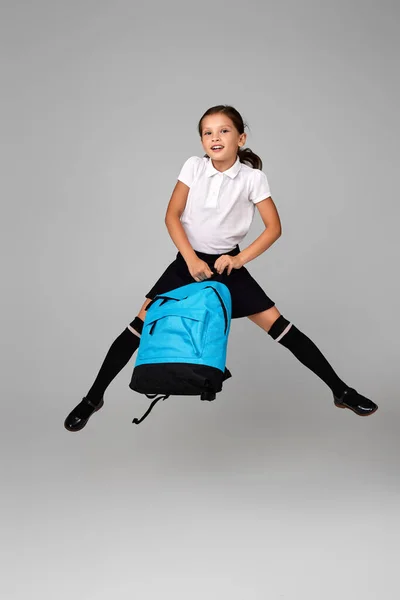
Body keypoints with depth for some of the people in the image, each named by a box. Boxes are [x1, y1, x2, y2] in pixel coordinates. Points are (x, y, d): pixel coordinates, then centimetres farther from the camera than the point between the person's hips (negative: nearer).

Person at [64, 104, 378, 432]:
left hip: (229, 264, -1)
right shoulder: (194, 166, -7)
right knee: (142, 325, -6)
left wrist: (240, 259, -19)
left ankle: (341, 391, 7)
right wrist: (191, 259, -17)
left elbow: (274, 227, -9)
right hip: (188, 261, 1)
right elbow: (172, 216, -7)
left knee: (280, 327, -6)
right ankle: (93, 398, 7)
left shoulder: (253, 177, -11)